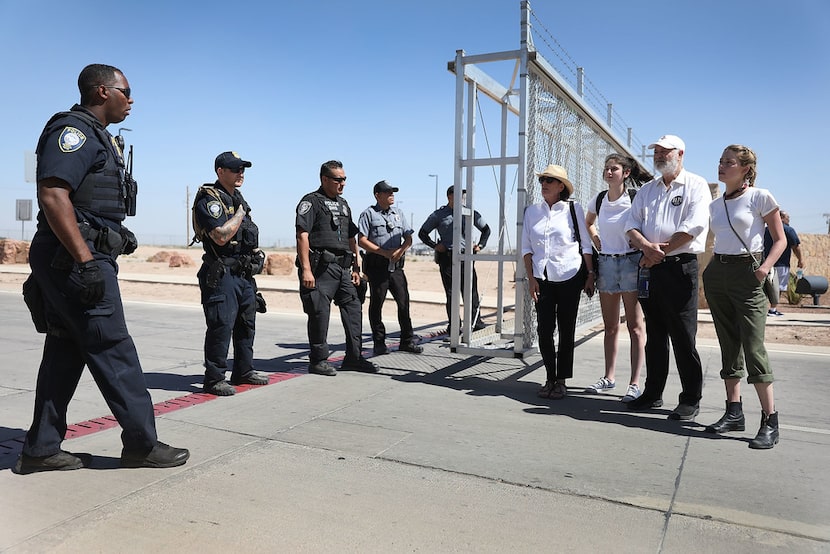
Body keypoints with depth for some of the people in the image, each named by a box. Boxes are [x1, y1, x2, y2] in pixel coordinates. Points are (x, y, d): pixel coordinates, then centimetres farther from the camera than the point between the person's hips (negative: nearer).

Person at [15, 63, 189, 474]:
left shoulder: (96, 136, 22)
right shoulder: (74, 129, -9)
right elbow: (52, 195, -22)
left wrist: (118, 237, 19)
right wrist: (87, 261, -25)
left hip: (74, 259, 10)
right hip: (75, 257, -10)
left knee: (66, 352, 11)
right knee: (113, 350, -6)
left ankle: (40, 450, 18)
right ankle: (142, 444, 3)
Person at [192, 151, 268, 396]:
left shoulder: (237, 197, 17)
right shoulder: (209, 199, -12)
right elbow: (221, 236, -25)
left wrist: (254, 251, 14)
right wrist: (240, 214, -14)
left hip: (244, 273, 10)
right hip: (221, 274, -10)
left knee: (246, 323, 16)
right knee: (221, 326, -7)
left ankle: (243, 371, 29)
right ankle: (214, 379, 3)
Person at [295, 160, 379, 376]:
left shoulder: (343, 204, 21)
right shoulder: (311, 201, -2)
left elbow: (351, 238, 25)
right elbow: (302, 235, -12)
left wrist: (356, 267, 19)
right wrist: (306, 270, -20)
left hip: (342, 267, 8)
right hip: (320, 267, -7)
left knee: (353, 309, 7)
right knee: (319, 313, -3)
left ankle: (354, 357, 17)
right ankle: (318, 360, 9)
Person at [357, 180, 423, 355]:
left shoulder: (398, 213, 17)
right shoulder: (368, 214, 1)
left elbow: (408, 238, 14)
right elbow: (362, 241, -7)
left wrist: (400, 250, -7)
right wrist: (385, 252, -11)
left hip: (396, 265, 5)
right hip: (377, 266, -4)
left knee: (404, 302, 2)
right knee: (377, 304, 3)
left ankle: (407, 341, 10)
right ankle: (379, 343, 11)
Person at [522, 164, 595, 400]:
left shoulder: (573, 209, 1)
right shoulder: (531, 211, 7)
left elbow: (585, 245, 4)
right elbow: (526, 247, 7)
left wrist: (590, 274, 0)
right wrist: (531, 279, -1)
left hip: (569, 276, -2)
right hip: (542, 277, 2)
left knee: (566, 330, 3)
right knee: (544, 329, 0)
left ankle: (561, 381, 13)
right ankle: (550, 378, 14)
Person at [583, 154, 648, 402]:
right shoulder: (598, 200, 6)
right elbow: (589, 222, 25)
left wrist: (646, 251, -10)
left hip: (631, 262, -5)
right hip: (605, 262, 5)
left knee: (635, 327, -1)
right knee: (610, 326, 12)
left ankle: (635, 384, 3)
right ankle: (609, 377, 22)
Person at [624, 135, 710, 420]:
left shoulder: (696, 185, 0)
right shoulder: (647, 189, 18)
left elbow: (693, 227, -14)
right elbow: (631, 224, 9)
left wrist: (659, 252, -13)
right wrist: (646, 245, -12)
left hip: (680, 267, -6)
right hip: (649, 269, 6)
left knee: (683, 337, -3)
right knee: (654, 335, 11)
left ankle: (690, 400, 8)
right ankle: (652, 393, 20)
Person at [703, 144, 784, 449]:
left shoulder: (759, 197, -3)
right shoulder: (715, 205, 14)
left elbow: (780, 239, -1)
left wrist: (766, 266, -17)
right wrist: (708, 268, 7)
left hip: (746, 273, -6)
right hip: (716, 273, 6)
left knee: (754, 347, -11)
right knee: (729, 346, 9)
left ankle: (770, 422, -4)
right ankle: (734, 412, 16)